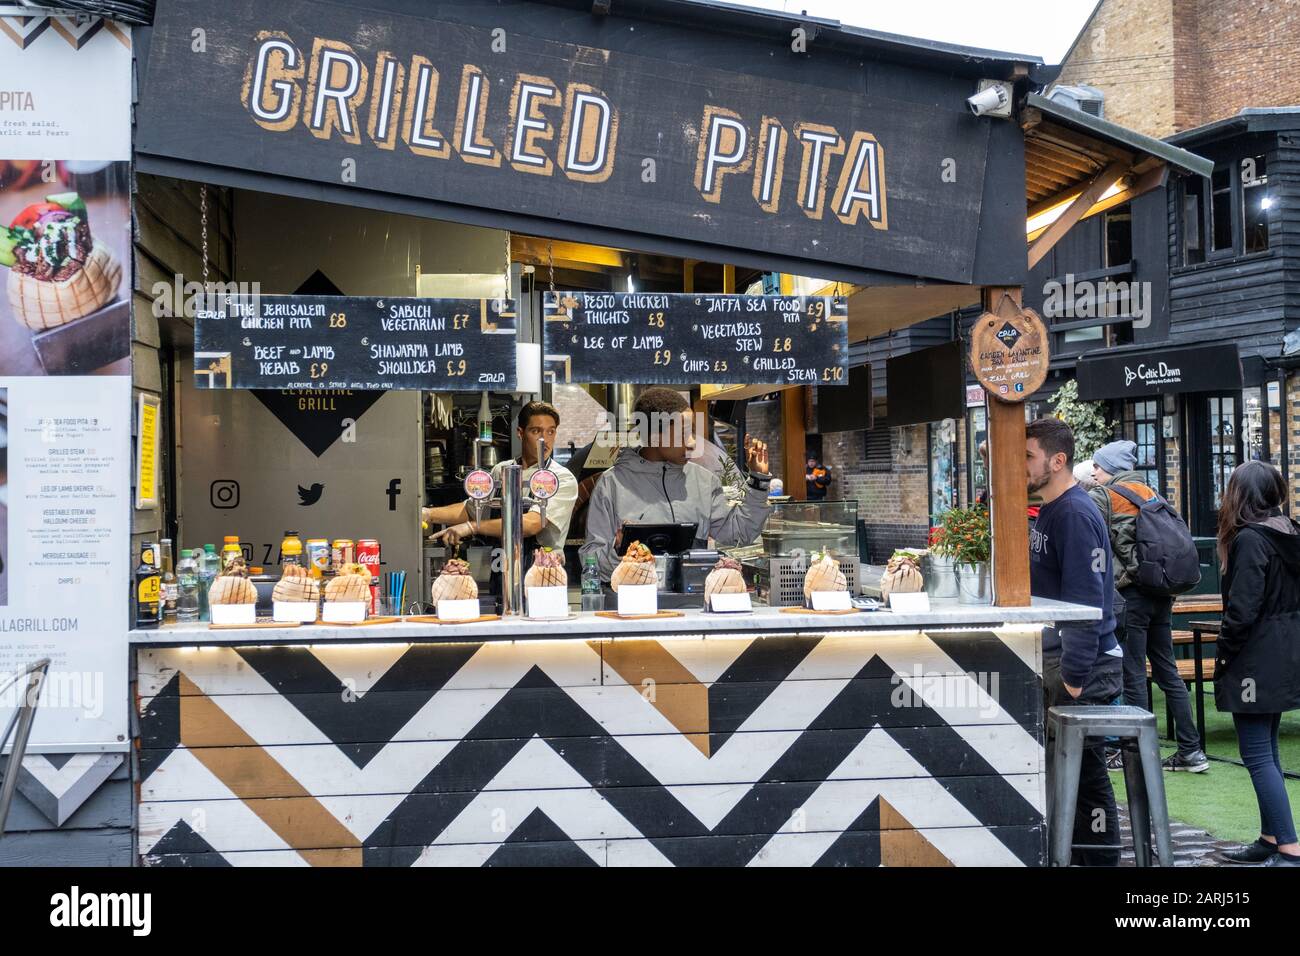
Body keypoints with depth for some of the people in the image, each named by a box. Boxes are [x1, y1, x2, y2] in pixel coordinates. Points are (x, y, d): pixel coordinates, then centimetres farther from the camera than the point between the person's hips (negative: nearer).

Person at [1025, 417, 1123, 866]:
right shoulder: (1049, 512, 13)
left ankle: (1100, 858, 10)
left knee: (1085, 771, -1)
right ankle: (1076, 851, 26)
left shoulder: (1075, 514, -17)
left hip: (1081, 666, -9)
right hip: (1053, 661, 10)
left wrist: (1074, 674, -23)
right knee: (1062, 766, 15)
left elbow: (1086, 601, -22)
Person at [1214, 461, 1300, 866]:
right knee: (1266, 749, 16)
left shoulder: (1249, 539, -17)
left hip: (1257, 660, -9)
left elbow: (1242, 610, -20)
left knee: (1257, 754, -6)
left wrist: (1222, 657, -9)